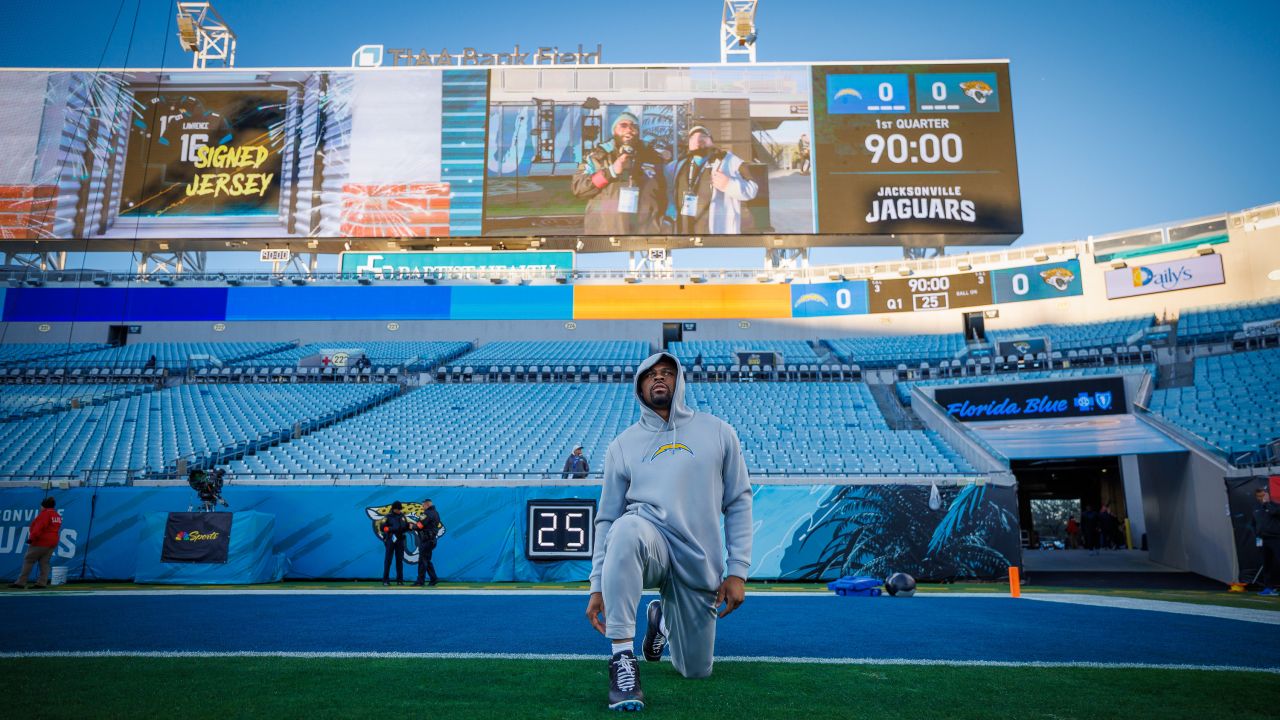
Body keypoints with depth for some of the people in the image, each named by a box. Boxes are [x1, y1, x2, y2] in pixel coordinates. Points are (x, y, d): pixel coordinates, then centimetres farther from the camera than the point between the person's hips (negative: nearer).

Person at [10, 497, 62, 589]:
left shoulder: (45, 514, -10)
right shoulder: (58, 516, 16)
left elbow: (39, 527, -20)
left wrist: (31, 538, -21)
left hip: (41, 542, -8)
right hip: (52, 542, 8)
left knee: (28, 560, 0)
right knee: (44, 563, 5)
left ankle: (21, 582, 0)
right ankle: (42, 583, -2)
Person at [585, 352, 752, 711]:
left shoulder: (717, 432, 7)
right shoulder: (623, 445, 8)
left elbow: (738, 503, 6)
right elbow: (607, 519, 7)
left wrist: (737, 571, -2)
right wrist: (597, 587, 0)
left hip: (700, 565, 1)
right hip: (649, 540, -1)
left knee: (696, 671, 9)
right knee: (628, 527, -38)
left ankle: (662, 617, 44)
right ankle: (623, 661, -28)